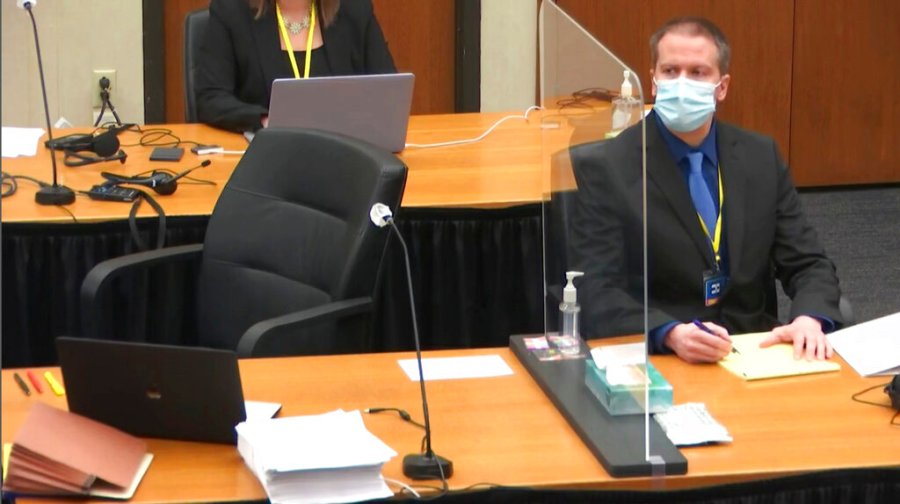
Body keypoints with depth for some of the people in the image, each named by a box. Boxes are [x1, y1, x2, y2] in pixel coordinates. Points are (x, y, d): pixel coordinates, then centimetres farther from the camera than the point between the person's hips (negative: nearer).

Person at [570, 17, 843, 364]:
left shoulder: (761, 157, 8)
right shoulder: (604, 168, -5)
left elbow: (808, 264, 8)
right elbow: (598, 293, -12)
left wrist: (809, 319, -14)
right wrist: (671, 334, -29)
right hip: (651, 358, -3)